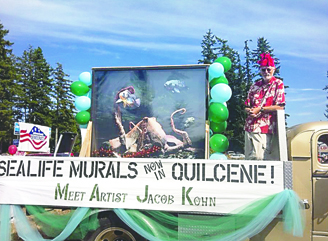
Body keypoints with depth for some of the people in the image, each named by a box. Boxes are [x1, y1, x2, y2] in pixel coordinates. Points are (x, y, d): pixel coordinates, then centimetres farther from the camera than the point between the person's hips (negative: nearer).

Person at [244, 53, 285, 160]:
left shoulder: (278, 84, 2)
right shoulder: (255, 86, 15)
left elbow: (280, 107, -7)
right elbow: (247, 106, 17)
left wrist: (260, 109, -10)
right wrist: (249, 111, -7)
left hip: (265, 128, -5)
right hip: (250, 126, 5)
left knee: (259, 157, -10)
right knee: (249, 158, 7)